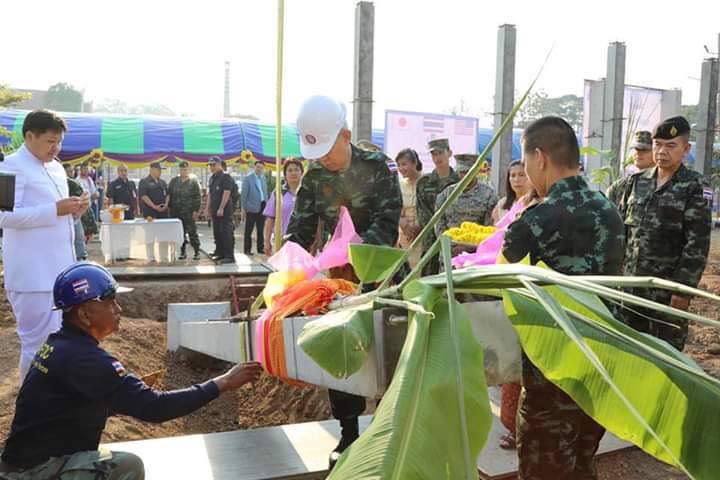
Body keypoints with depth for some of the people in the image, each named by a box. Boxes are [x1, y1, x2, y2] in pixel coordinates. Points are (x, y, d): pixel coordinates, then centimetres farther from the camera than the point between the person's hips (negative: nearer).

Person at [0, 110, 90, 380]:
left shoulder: (56, 167, 16)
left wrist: (74, 210, 3)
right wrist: (55, 210, -23)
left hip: (60, 268, 9)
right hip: (34, 273, -8)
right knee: (38, 342, -2)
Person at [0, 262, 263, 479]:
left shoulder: (61, 344, 4)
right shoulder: (83, 358, -27)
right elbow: (154, 408, -31)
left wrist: (135, 391, 1)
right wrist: (223, 383, -28)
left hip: (35, 457, 10)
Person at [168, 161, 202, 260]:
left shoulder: (194, 182, 1)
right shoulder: (174, 181, 12)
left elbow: (197, 198, -2)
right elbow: (169, 195, 15)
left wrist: (195, 210, -9)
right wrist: (169, 207, 8)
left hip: (189, 212, -4)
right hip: (176, 212, 4)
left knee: (192, 232, -6)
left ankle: (197, 252, -1)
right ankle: (183, 252, 15)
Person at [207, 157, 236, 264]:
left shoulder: (225, 177, -10)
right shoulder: (212, 178, 16)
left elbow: (226, 193, -17)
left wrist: (221, 208, -20)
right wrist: (207, 208, 15)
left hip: (225, 211, -9)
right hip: (215, 211, 9)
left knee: (226, 233, -9)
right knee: (217, 233, 12)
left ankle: (229, 256, -7)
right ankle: (220, 253, 21)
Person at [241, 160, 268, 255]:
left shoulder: (263, 178, 11)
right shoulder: (248, 178, -5)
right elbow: (244, 194, -6)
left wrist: (267, 204, 10)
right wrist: (244, 208, -9)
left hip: (262, 206, 5)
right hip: (252, 207, -5)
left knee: (260, 229, 11)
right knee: (249, 230, 1)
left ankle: (260, 248, 17)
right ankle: (247, 249, 6)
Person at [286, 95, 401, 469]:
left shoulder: (376, 166, -14)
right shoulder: (313, 177, -3)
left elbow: (388, 223, -21)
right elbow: (300, 229, -3)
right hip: (340, 274, 4)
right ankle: (349, 431, 20)